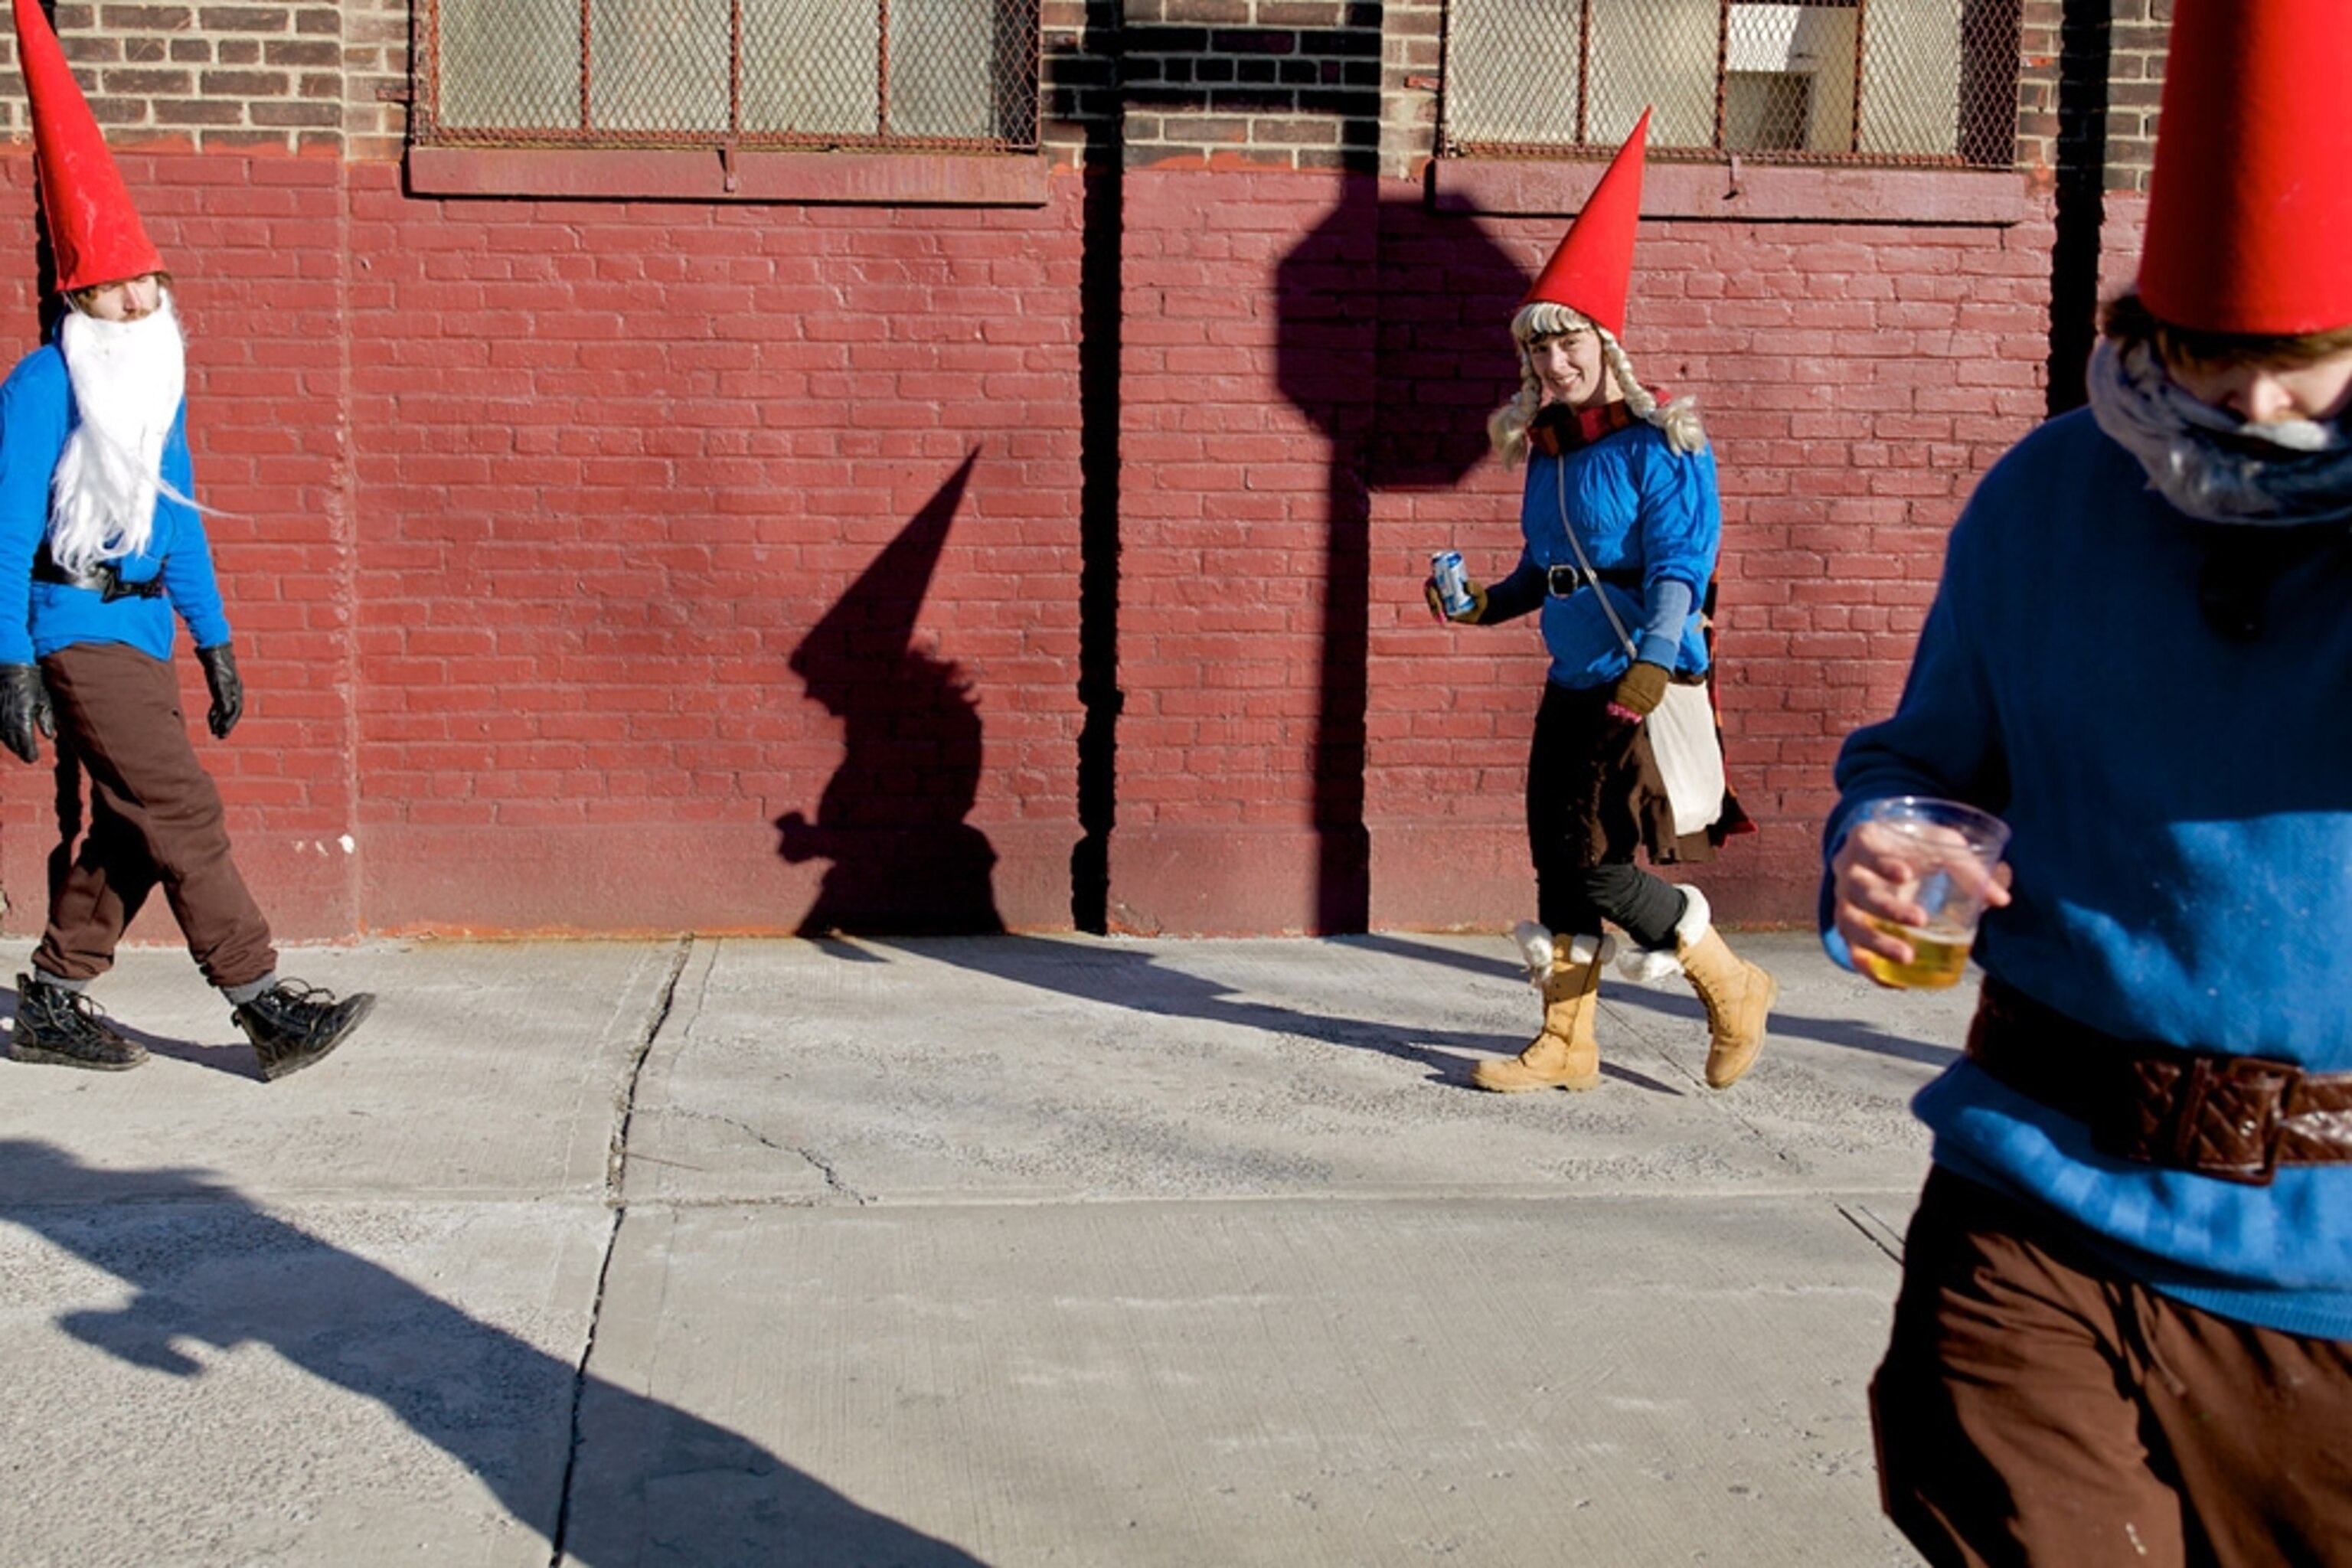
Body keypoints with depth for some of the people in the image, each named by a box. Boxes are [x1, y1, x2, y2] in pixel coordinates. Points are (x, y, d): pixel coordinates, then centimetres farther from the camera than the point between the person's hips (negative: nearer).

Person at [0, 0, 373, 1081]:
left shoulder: (157, 382, 14)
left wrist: (215, 643, 18)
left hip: (141, 627, 8)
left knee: (130, 829, 9)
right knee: (179, 810, -12)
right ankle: (267, 1010, -13)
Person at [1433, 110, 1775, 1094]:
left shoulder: (1657, 448, -11)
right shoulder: (1546, 452, 12)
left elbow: (1678, 571, -19)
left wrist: (1647, 673, -31)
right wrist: (1484, 607, 7)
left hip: (1643, 692, -8)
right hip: (1571, 689, 8)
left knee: (1598, 864, -9)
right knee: (1559, 863, 9)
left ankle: (1734, 991, 11)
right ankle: (1567, 1044, 19)